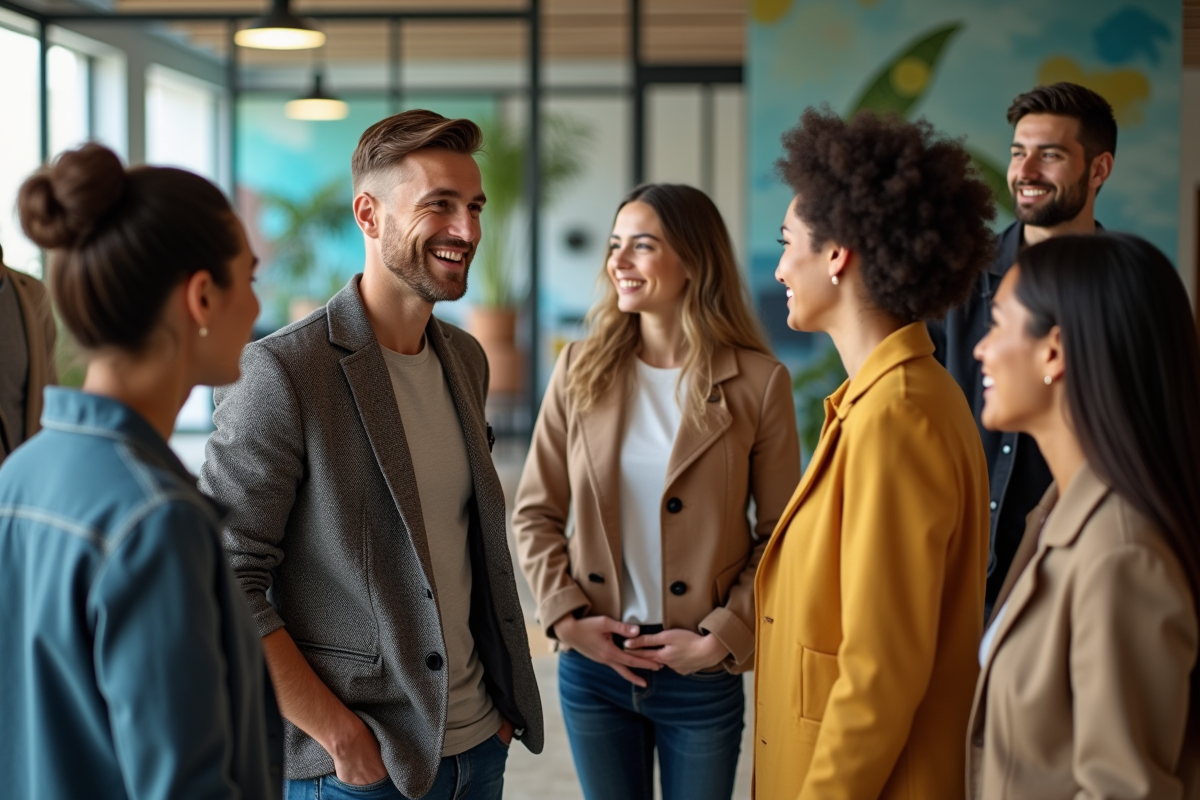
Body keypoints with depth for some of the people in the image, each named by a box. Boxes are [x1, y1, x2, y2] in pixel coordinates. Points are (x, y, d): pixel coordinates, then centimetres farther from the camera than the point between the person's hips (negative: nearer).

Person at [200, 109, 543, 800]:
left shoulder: (466, 360, 6)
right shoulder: (281, 373, -16)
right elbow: (224, 587, -17)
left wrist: (504, 697, 8)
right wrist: (339, 735, -17)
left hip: (480, 743, 7)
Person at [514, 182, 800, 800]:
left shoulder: (758, 383, -8)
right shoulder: (582, 370, 0)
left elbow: (780, 538, -4)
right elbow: (535, 513, 4)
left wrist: (724, 637, -11)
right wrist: (567, 616, -7)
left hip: (701, 674, -2)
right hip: (592, 662, 2)